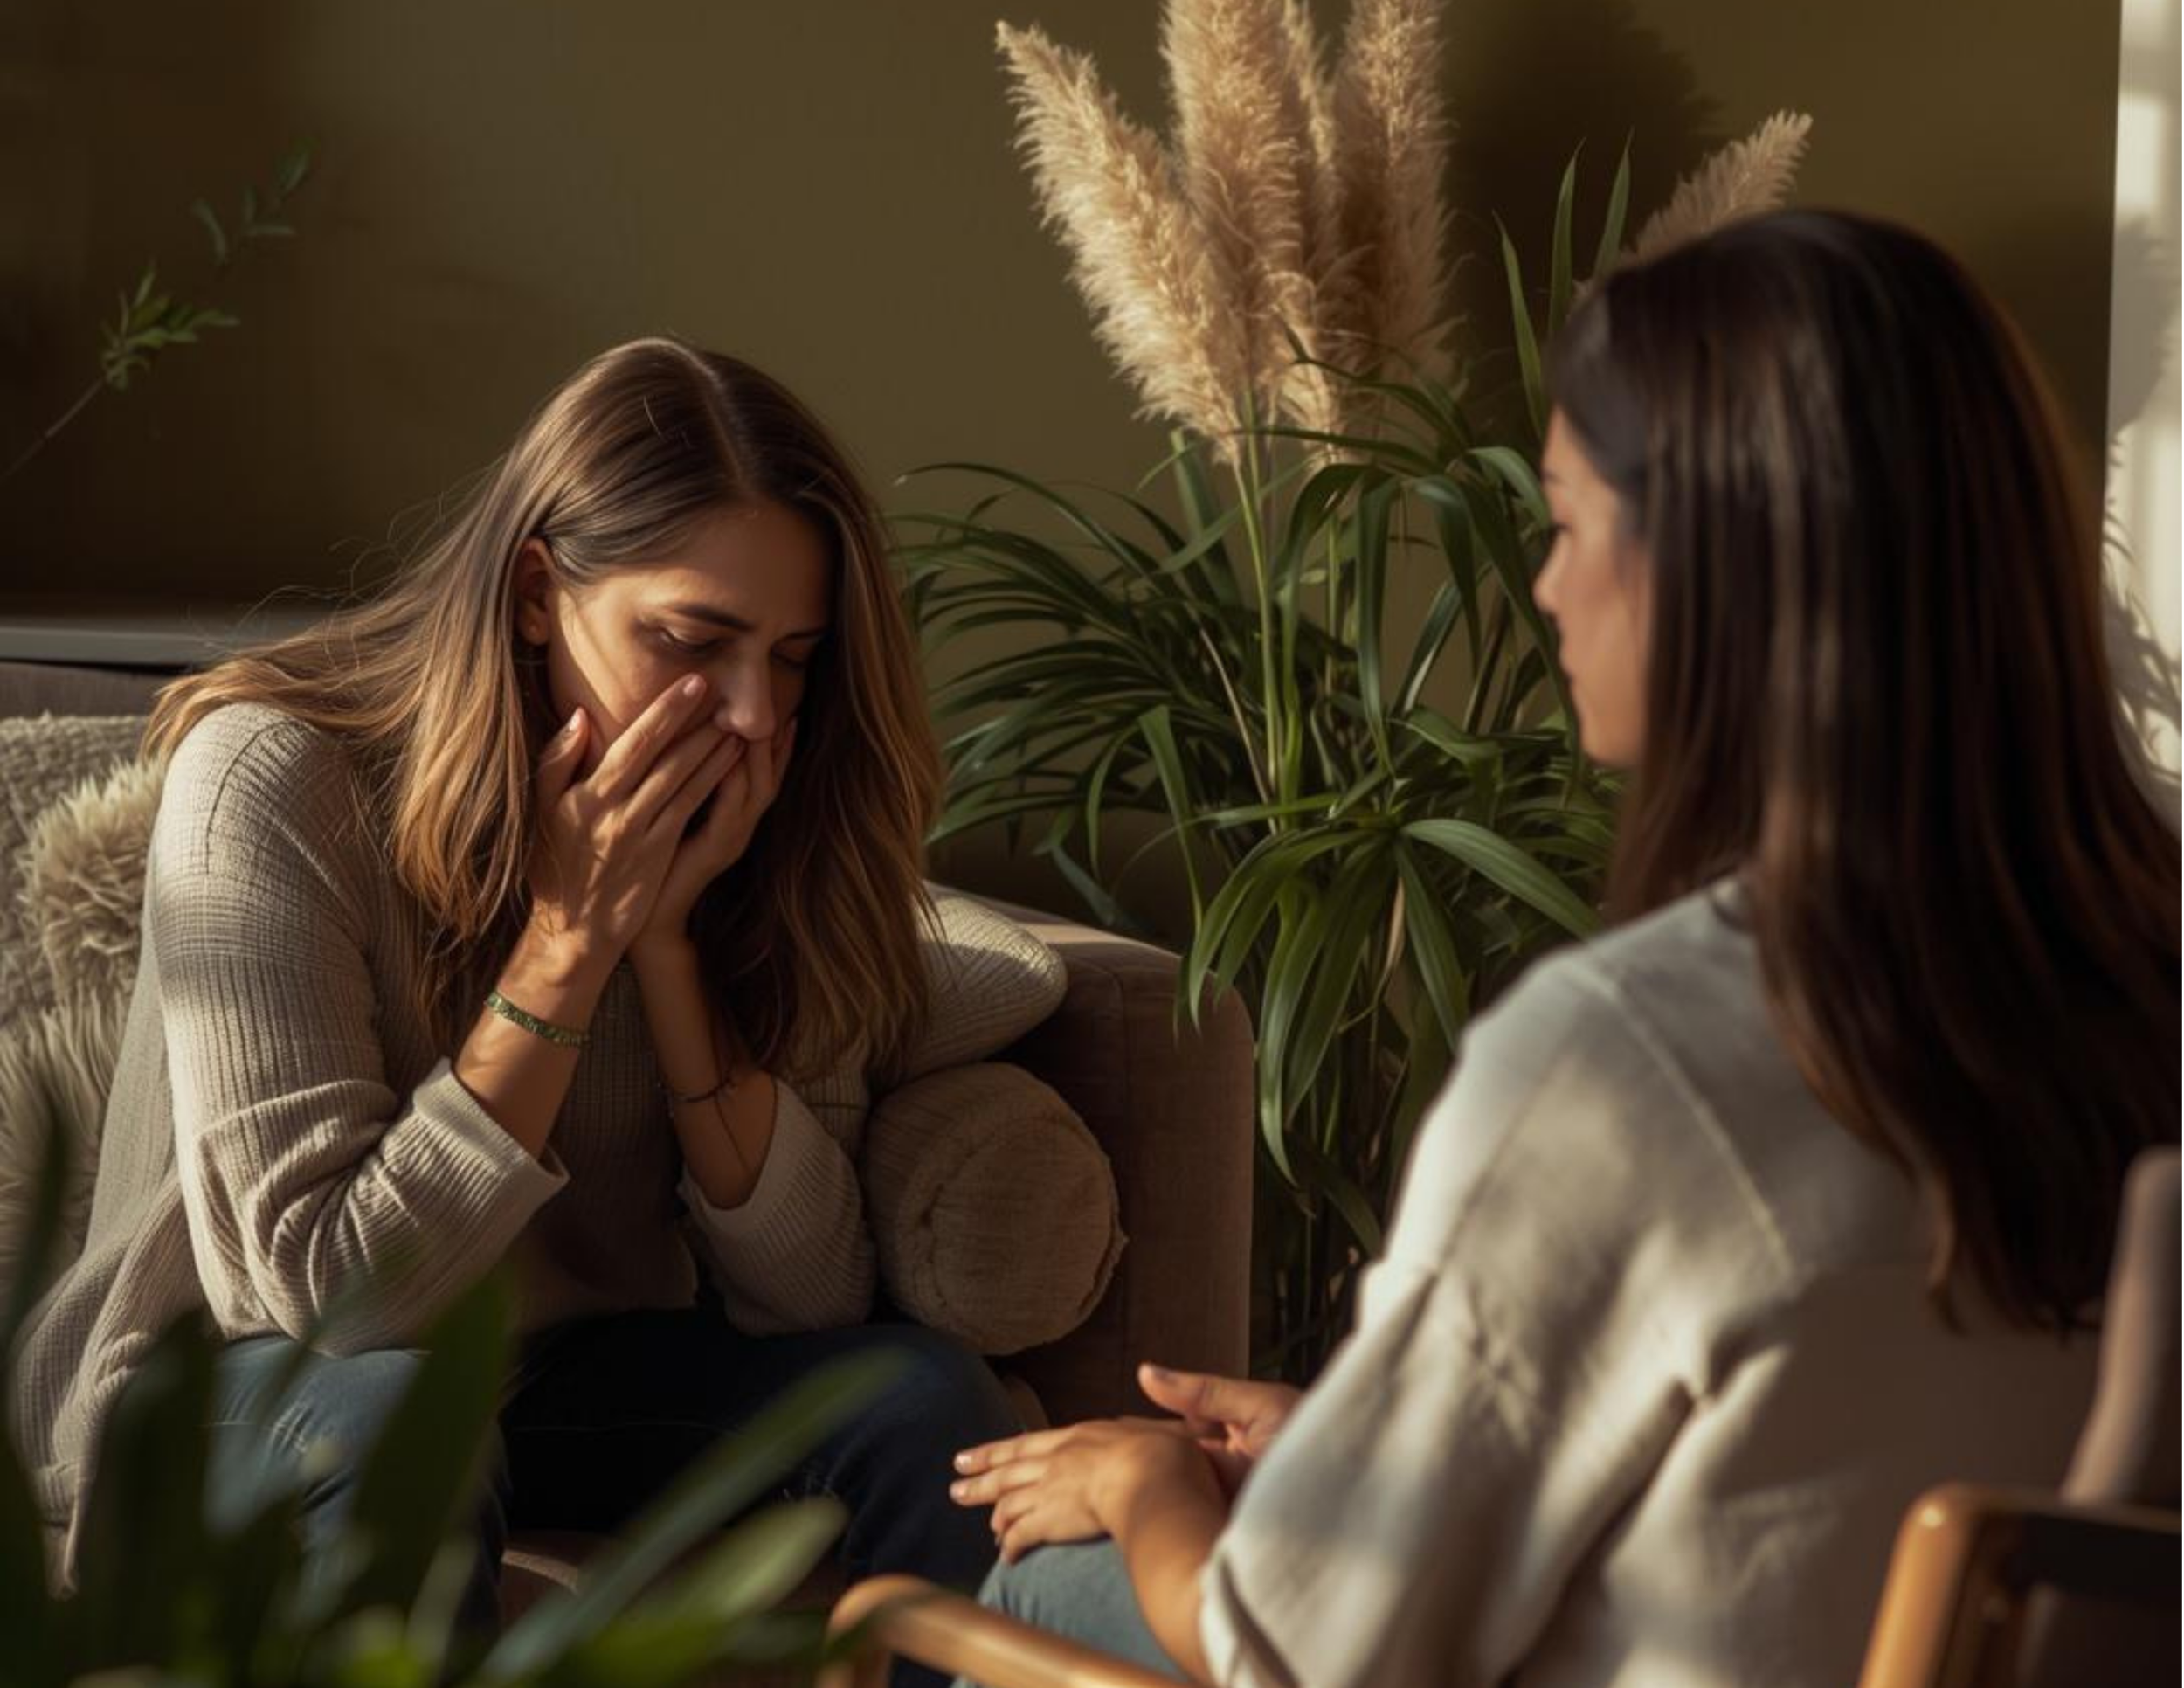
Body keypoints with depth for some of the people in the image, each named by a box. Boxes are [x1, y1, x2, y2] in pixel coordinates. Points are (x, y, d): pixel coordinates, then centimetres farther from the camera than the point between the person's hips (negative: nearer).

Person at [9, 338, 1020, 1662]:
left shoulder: (752, 826, -7)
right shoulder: (275, 782, -22)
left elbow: (810, 1293, -11)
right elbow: (323, 1294, -24)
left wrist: (666, 932, -21)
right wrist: (570, 941, -28)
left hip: (576, 1375, 4)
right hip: (226, 1393, -4)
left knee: (922, 1394, -20)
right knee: (393, 1419, -36)